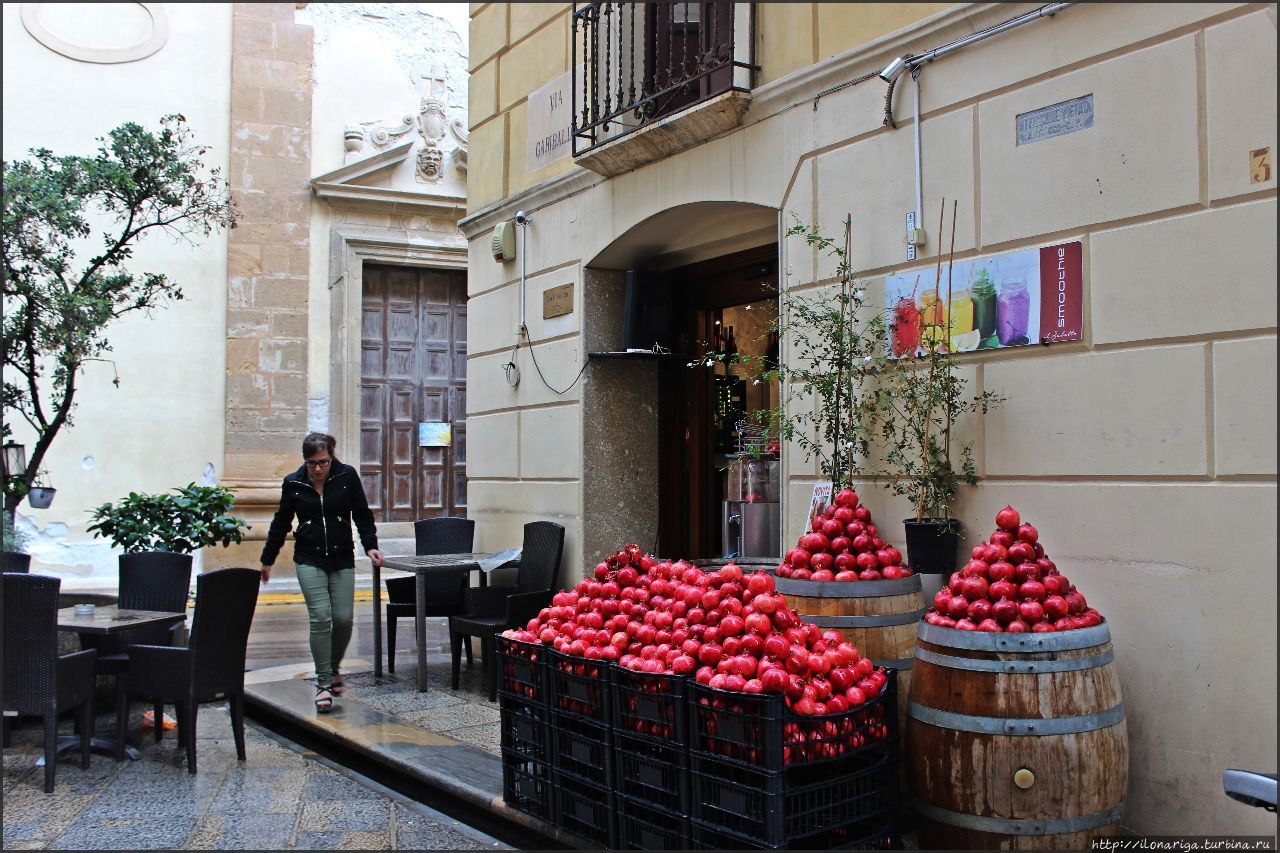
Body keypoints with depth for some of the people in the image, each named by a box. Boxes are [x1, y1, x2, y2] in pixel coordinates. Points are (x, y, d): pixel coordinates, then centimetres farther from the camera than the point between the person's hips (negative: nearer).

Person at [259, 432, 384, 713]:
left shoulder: (347, 476, -4)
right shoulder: (293, 483, -1)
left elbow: (362, 514, 3)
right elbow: (281, 523, 10)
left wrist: (370, 545, -8)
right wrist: (267, 559, 16)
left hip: (342, 559, 1)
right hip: (309, 560, -1)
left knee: (343, 618, -3)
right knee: (320, 617, -12)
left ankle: (334, 668, 25)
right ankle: (323, 682, -2)